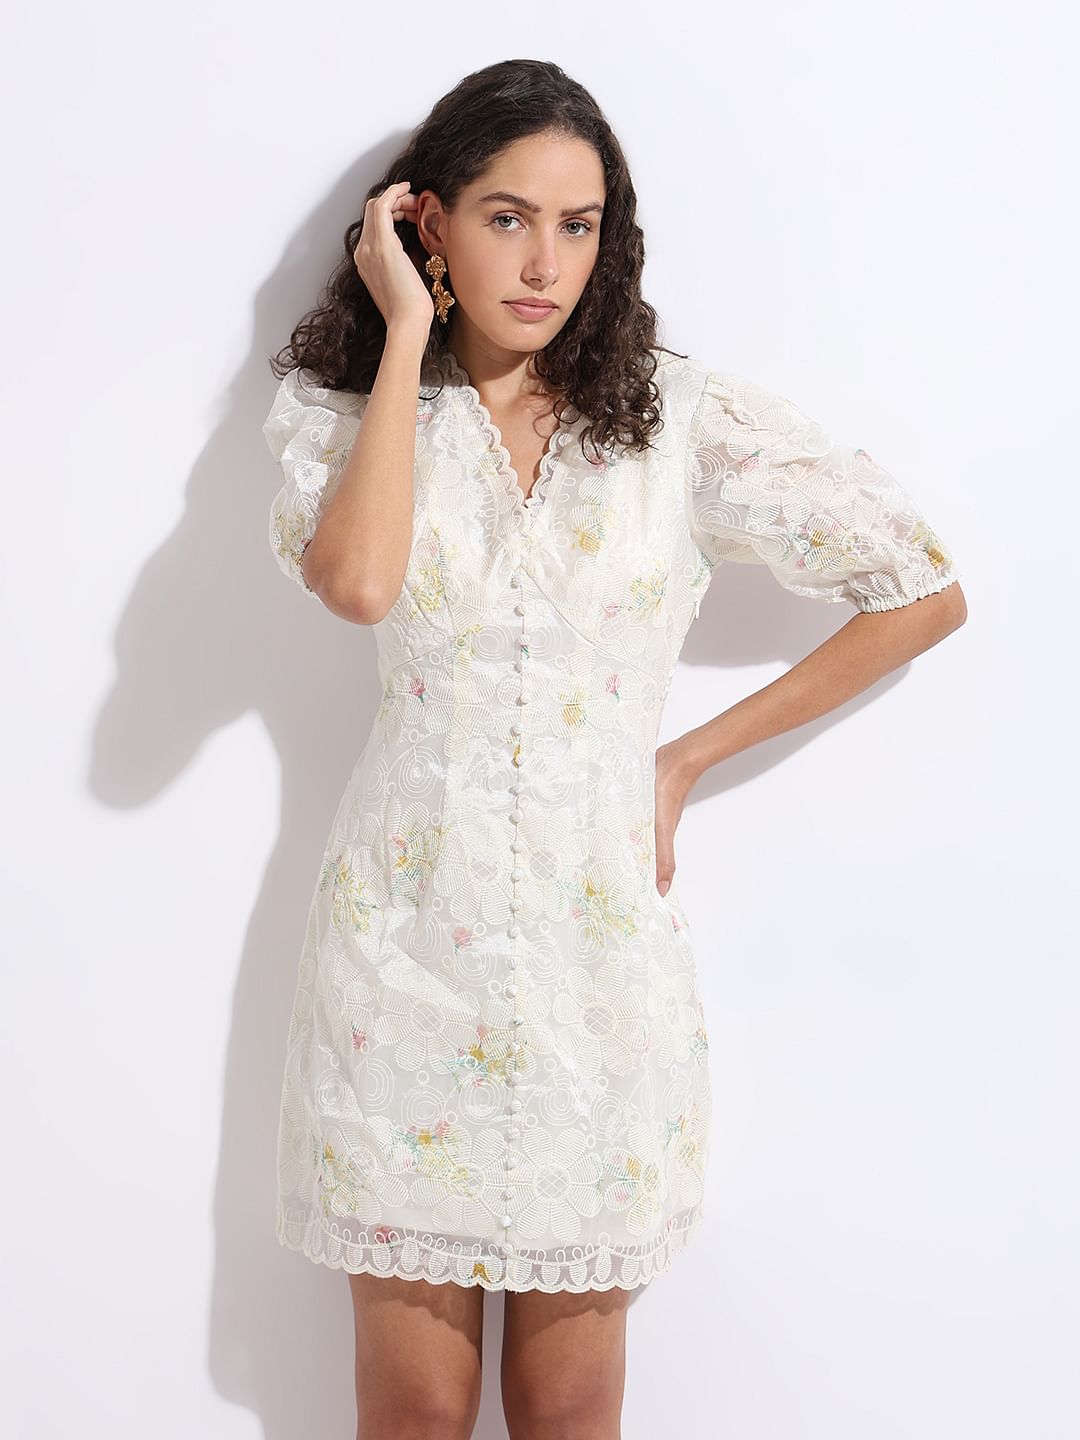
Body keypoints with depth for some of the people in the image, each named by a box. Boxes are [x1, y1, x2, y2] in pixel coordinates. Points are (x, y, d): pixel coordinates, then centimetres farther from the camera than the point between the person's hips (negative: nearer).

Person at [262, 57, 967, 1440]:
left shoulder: (687, 417, 0)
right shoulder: (347, 407, 2)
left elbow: (924, 594, 2)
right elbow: (357, 581, -21)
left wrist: (689, 758, 2)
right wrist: (407, 332, -10)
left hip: (599, 940, 0)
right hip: (406, 946, 0)